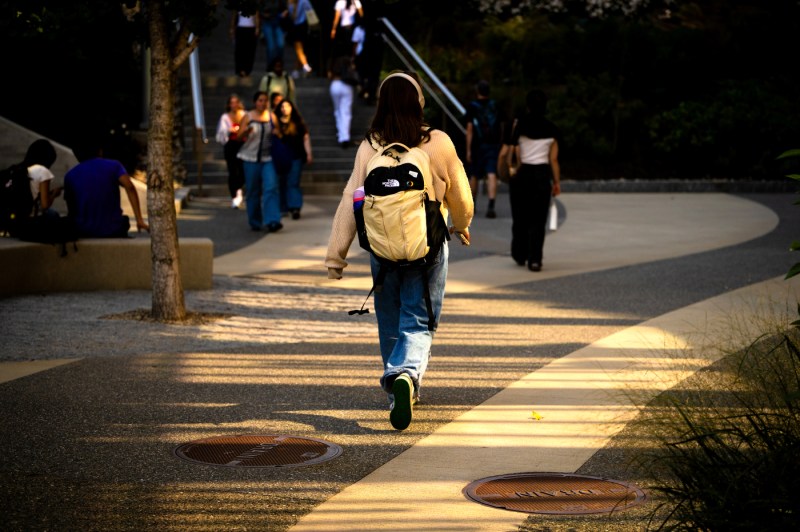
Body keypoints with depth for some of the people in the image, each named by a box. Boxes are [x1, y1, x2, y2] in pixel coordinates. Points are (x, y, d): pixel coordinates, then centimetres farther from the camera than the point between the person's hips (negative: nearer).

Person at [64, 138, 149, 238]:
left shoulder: (70, 176, 8)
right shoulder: (113, 165, 3)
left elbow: (71, 211, 12)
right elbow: (129, 187, -15)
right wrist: (140, 220, -15)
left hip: (84, 233, 1)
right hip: (113, 231, -1)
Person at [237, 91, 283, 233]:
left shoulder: (271, 116, 8)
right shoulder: (248, 117, 2)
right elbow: (240, 137, -2)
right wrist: (246, 132, -24)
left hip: (267, 158, 1)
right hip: (251, 157, -1)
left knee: (271, 188, -14)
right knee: (253, 191, 4)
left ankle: (272, 221, -18)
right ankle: (255, 222, 16)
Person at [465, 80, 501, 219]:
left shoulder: (472, 106, -5)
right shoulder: (494, 106, 5)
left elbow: (469, 129, -9)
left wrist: (468, 150, -8)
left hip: (478, 145, -1)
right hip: (493, 144, 1)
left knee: (474, 176, 13)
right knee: (491, 175, -7)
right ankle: (491, 206, -22)